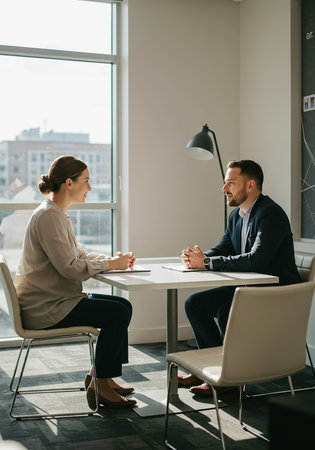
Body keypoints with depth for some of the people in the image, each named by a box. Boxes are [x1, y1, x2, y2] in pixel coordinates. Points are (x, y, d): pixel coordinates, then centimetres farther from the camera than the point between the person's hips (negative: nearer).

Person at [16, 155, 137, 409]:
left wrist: (114, 258, 2)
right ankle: (99, 385, -3)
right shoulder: (48, 216, -19)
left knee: (122, 306, 9)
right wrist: (111, 264, -12)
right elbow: (70, 268, -24)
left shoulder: (58, 214, 14)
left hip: (53, 299, 11)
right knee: (119, 311, -14)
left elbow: (78, 254, 18)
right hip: (44, 308, -11)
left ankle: (101, 376, 16)